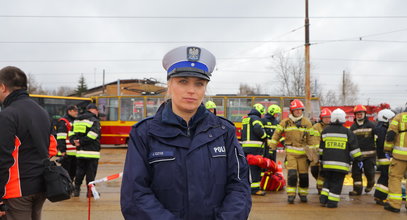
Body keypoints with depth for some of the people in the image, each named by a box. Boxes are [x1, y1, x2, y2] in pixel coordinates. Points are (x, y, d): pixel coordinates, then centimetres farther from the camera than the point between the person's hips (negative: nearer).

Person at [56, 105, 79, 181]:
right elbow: (60, 137, -15)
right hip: (66, 152, -8)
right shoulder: (63, 121, -8)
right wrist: (62, 150, -21)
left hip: (75, 152, 8)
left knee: (73, 171, 13)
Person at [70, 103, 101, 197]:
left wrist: (74, 141, -4)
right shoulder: (95, 121, -8)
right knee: (91, 172, 2)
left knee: (80, 171, 16)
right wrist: (81, 142, -15)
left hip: (80, 151, 6)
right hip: (91, 152, -6)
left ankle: (76, 189, 18)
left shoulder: (77, 120, 14)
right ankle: (90, 191, 7)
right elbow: (92, 135, -20)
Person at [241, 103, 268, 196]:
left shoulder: (245, 119, 21)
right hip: (255, 147, -9)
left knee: (248, 167, 15)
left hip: (245, 146, 9)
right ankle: (254, 188, -9)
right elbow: (257, 128, -24)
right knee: (255, 168, -8)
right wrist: (264, 136, -10)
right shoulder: (255, 118, -8)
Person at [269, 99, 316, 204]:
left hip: (303, 153, 1)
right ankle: (291, 195, -2)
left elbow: (310, 139, 7)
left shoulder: (307, 123, 5)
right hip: (290, 152, -1)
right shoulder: (285, 122, 4)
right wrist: (272, 146, 8)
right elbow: (277, 133, 12)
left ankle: (303, 194, 20)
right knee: (291, 174, -11)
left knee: (303, 175, 3)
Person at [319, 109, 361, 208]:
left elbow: (321, 148, 13)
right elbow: (354, 148, -1)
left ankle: (324, 198, 11)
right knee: (337, 182, 3)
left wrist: (321, 159, 23)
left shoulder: (325, 131, 7)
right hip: (341, 163, -3)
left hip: (327, 162, 3)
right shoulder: (347, 132, -2)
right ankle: (332, 202, 2)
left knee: (328, 180, 18)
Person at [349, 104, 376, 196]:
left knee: (369, 171, -1)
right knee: (356, 172, 1)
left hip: (369, 154, -3)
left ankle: (370, 184, 29)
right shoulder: (353, 127, 10)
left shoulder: (371, 125, 0)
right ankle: (357, 189, 10)